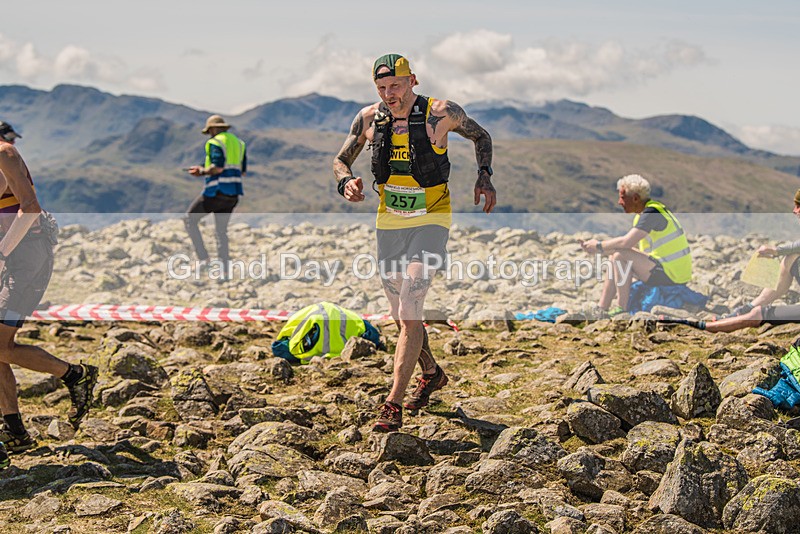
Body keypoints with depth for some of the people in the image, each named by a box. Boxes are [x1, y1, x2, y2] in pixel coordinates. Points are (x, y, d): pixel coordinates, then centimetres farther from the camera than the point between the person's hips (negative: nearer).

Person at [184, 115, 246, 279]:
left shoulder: (215, 142, -8)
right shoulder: (238, 142, 17)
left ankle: (203, 257, -2)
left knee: (190, 219, 9)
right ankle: (225, 272, 8)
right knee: (221, 231, 15)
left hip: (216, 191, -7)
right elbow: (243, 171, 17)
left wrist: (201, 171, -5)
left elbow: (217, 167, -21)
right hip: (233, 193, 7)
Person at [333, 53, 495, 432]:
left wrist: (484, 176, -6)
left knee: (410, 310, -16)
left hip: (431, 220, -5)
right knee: (401, 314, 14)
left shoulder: (441, 113, -11)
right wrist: (346, 182, -14)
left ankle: (394, 404, -14)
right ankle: (431, 374, 40)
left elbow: (481, 136, 8)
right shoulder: (369, 118, -3)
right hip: (389, 223, 5)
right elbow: (340, 160, 9)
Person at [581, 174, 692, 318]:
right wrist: (594, 246, 5)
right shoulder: (647, 212, 14)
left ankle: (622, 309, -14)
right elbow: (626, 242, 16)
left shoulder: (651, 213, -19)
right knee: (614, 257, 12)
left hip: (670, 275, -11)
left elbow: (626, 242, -27)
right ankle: (601, 309, 7)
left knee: (621, 255, -20)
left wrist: (599, 246, -12)